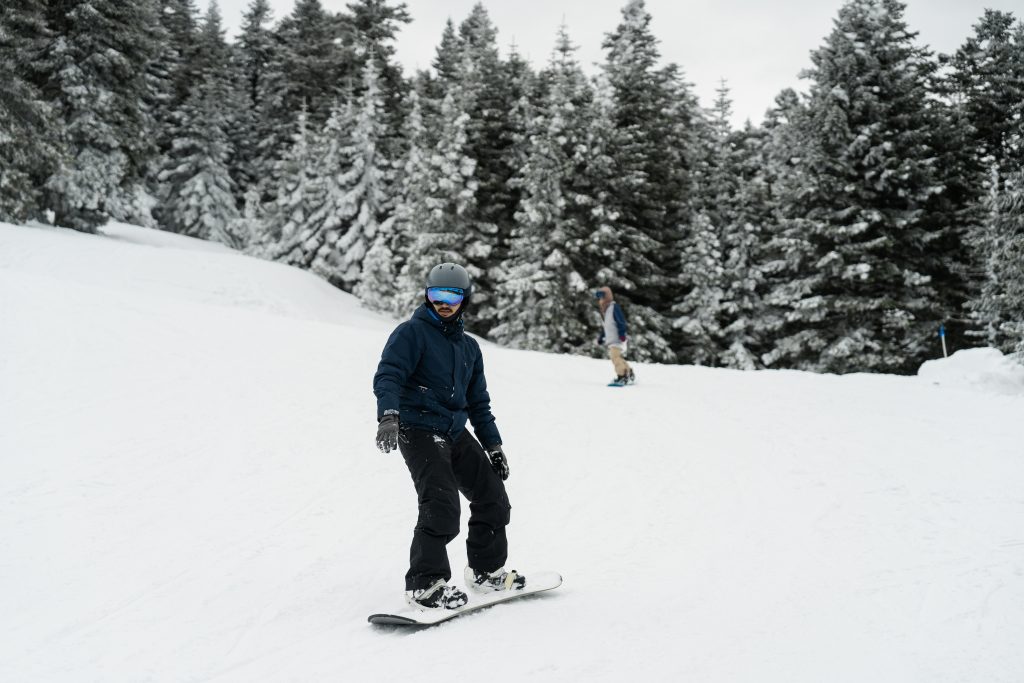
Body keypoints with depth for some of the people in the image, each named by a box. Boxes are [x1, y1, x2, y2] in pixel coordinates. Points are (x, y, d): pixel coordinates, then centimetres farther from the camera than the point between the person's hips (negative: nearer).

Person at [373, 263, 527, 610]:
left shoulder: (469, 347, 18)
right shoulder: (412, 332, -4)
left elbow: (479, 401, 24)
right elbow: (387, 376, -17)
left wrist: (493, 444, 20)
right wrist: (388, 415, -34)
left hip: (455, 433, 8)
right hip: (419, 430, -7)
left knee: (493, 497, 8)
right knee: (441, 506, -19)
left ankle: (487, 571, 24)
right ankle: (425, 584, -10)